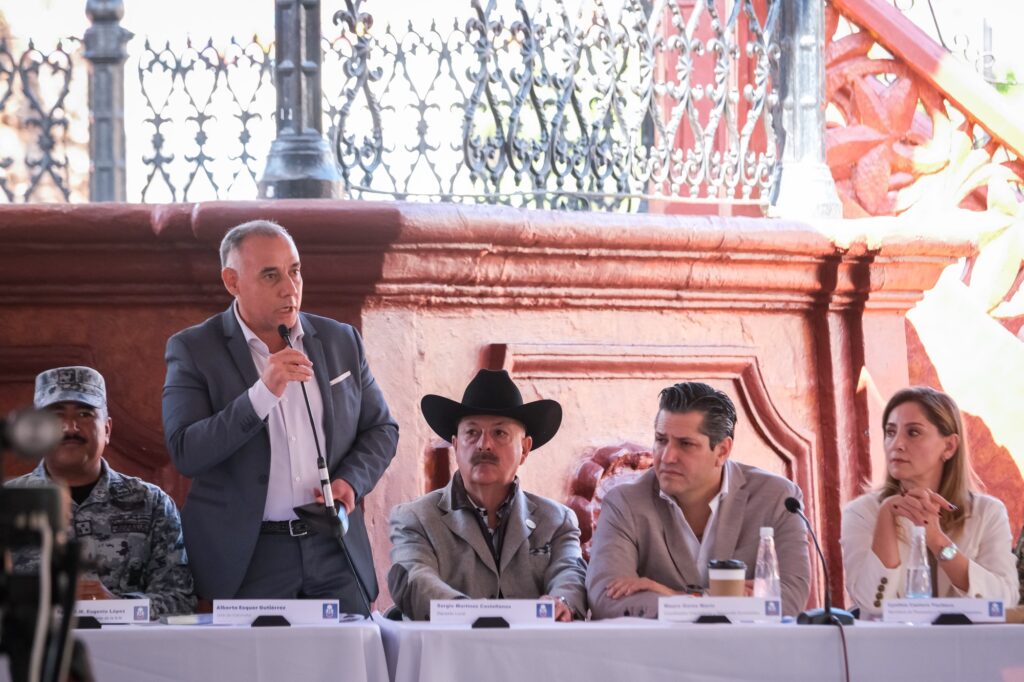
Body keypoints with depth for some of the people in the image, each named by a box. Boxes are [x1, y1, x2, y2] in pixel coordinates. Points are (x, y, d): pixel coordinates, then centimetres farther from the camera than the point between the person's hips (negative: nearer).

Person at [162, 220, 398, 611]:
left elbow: (381, 429, 17)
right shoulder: (192, 350, -3)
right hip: (245, 560, -3)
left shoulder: (341, 341, 9)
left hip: (334, 550, 3)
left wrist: (351, 481, -4)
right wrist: (262, 394, -23)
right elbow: (185, 454, -13)